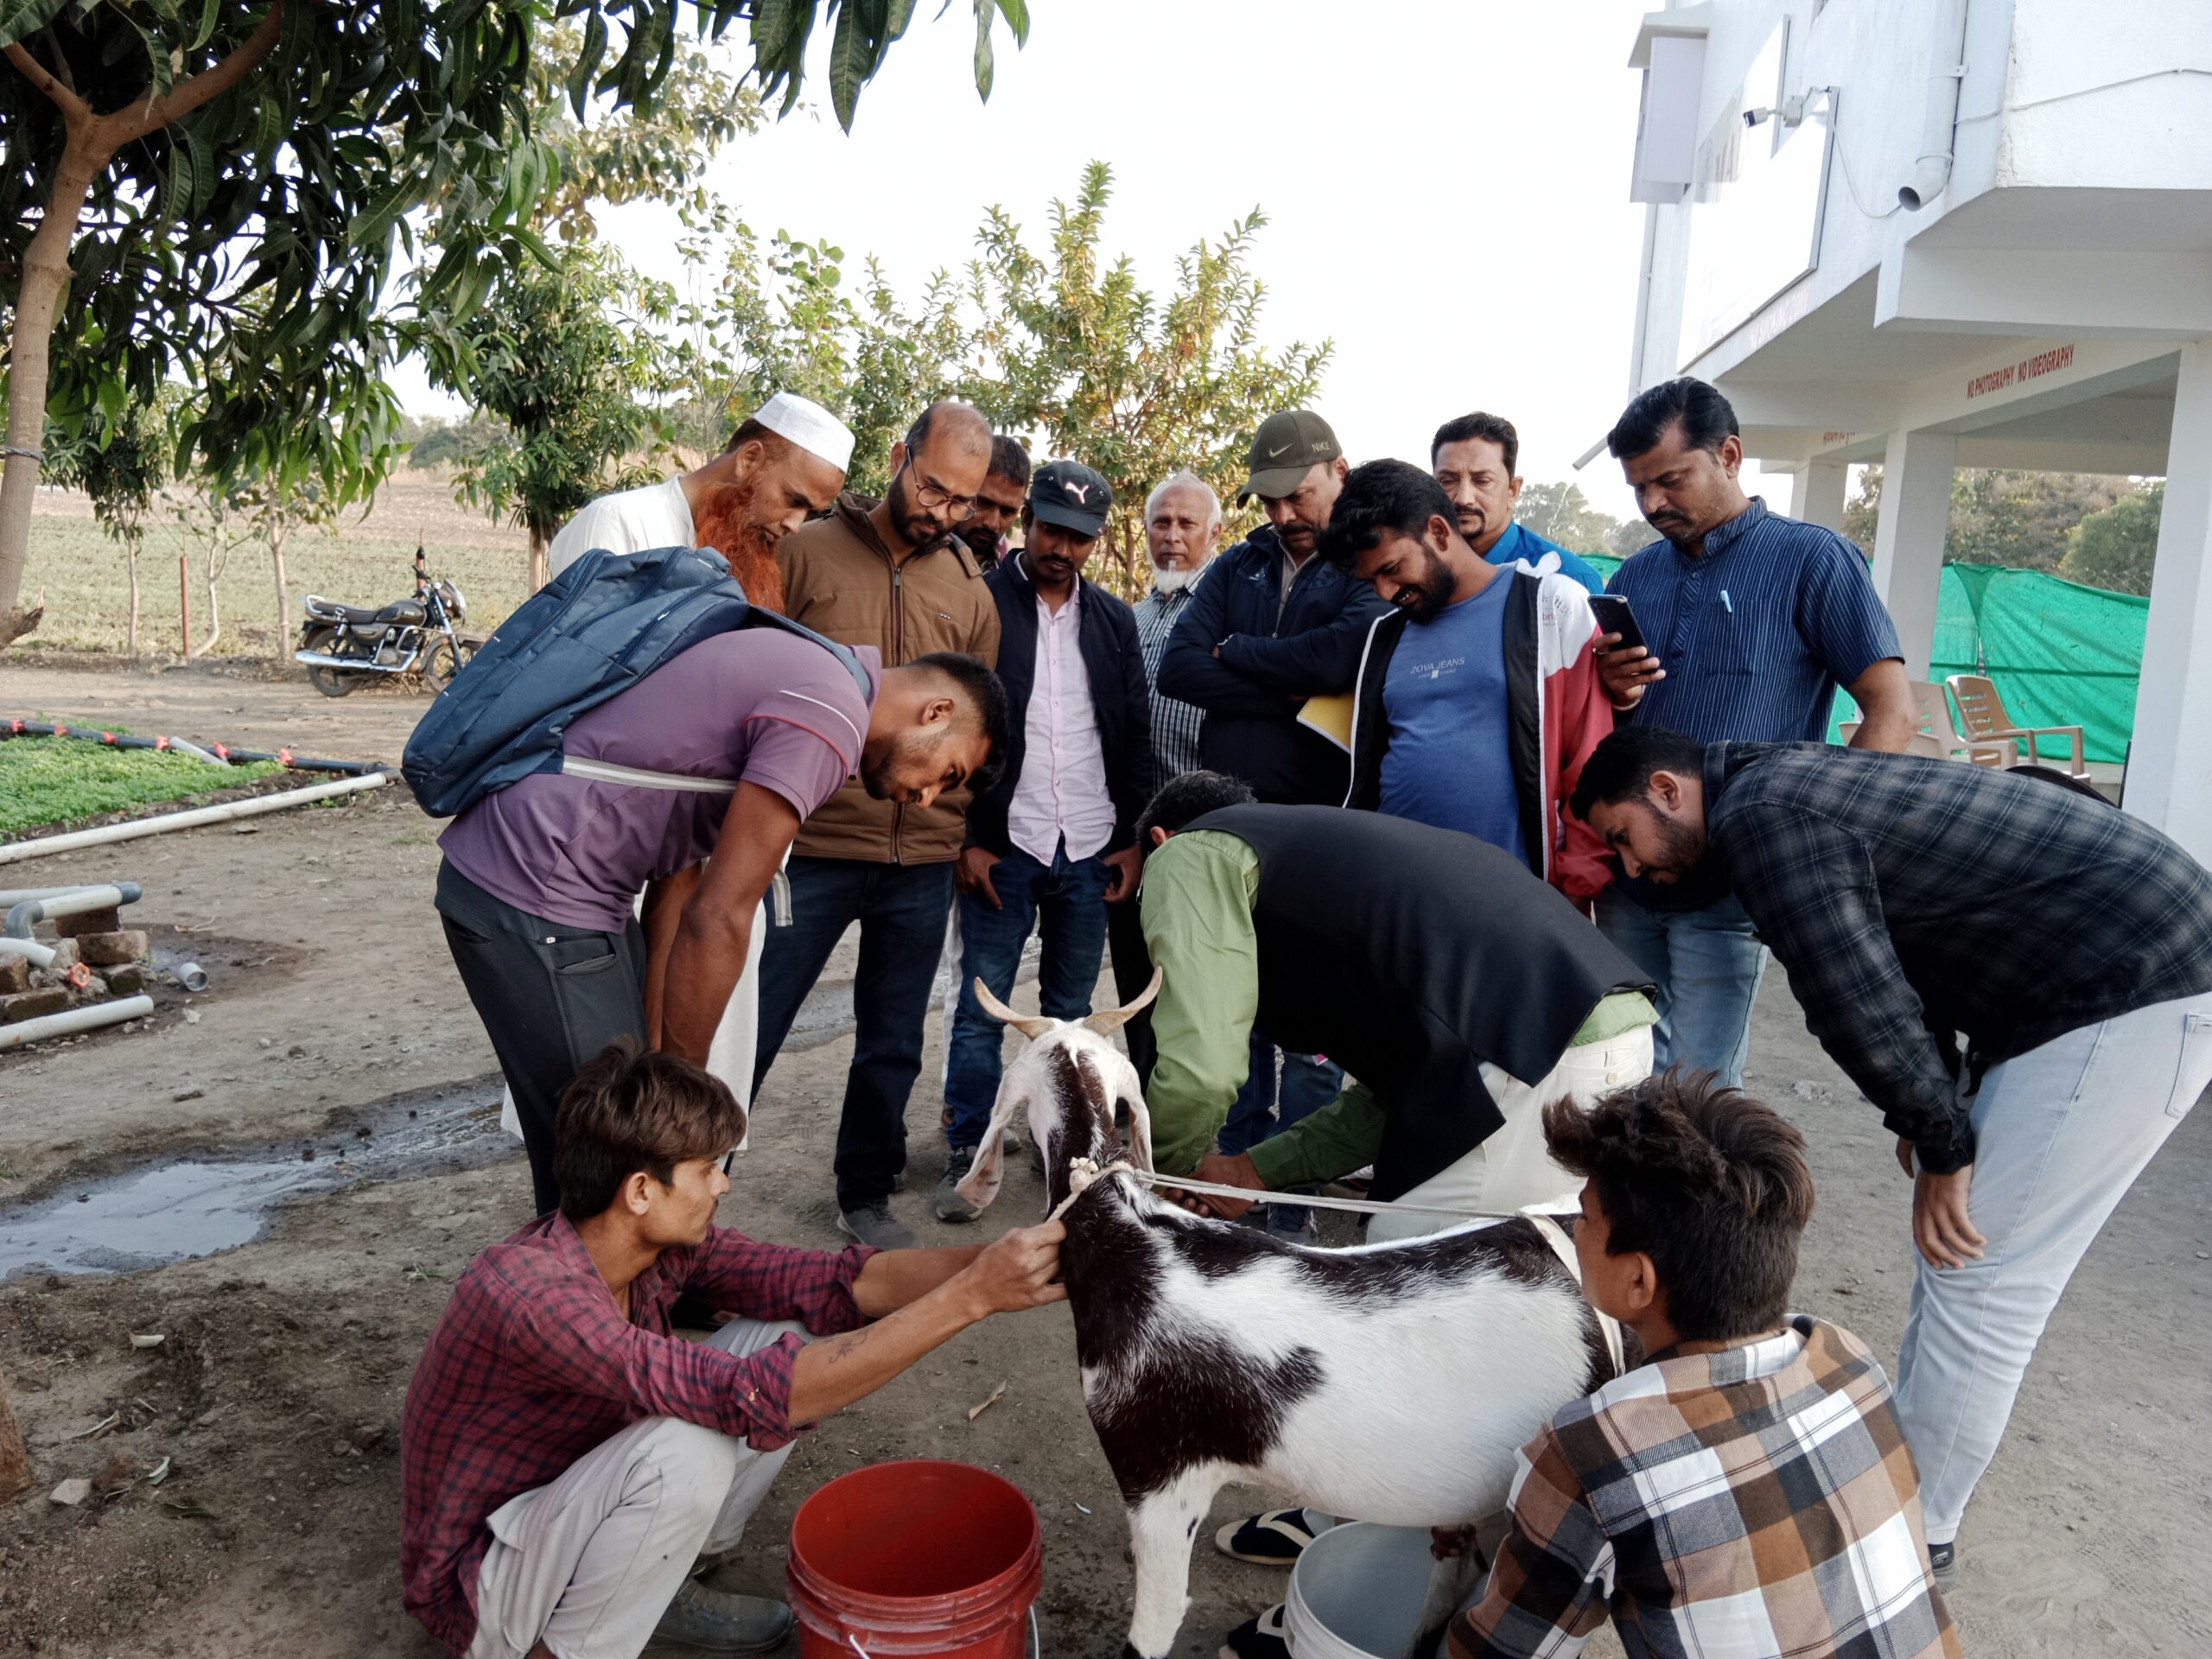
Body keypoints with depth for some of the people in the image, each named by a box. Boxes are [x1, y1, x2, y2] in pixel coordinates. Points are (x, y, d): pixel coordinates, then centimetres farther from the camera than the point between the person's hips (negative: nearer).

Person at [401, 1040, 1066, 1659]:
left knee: (787, 1339, -7)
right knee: (688, 1448, -34)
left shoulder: (659, 1241, -12)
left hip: (568, 1510, 8)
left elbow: (830, 1282, -11)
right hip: (481, 1579, -7)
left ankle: (656, 1585, 8)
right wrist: (970, 1297, -42)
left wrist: (990, 1261, -25)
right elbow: (752, 1400, -42)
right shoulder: (530, 1292, -35)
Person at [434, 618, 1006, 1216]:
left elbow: (678, 883, 12)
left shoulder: (799, 674, 14)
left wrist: (656, 1055, 8)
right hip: (534, 901, -10)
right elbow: (718, 922, -19)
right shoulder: (830, 716, -17)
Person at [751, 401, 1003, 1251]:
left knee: (893, 1047, 16)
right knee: (745, 1035, 3)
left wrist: (965, 834, 5)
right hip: (809, 846, -3)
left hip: (922, 861, 4)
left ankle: (867, 1194, 34)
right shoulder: (805, 552, -2)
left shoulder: (972, 592, 8)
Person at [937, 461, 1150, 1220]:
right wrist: (966, 839, -9)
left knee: (1070, 1007, 12)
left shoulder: (1113, 619, 11)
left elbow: (1135, 736, 13)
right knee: (982, 1009, 1)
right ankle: (966, 1156, 11)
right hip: (1001, 846, -4)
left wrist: (1132, 838, 6)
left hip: (1091, 849, 4)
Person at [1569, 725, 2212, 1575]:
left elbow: (1859, 1003, -20)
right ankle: (1907, 1454, 29)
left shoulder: (1759, 816, -17)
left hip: (2135, 993, -10)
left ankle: (1915, 1528, 10)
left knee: (1979, 1275, -4)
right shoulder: (1789, 784, 13)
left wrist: (1942, 1145, -7)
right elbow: (1893, 966, 18)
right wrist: (1927, 1118, 15)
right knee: (1950, 1238, 16)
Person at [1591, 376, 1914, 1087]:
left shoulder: (1812, 560, -4)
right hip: (1627, 873, 5)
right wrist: (1609, 694, -7)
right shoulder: (1635, 576, 11)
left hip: (1724, 888, -5)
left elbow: (1891, 712, -8)